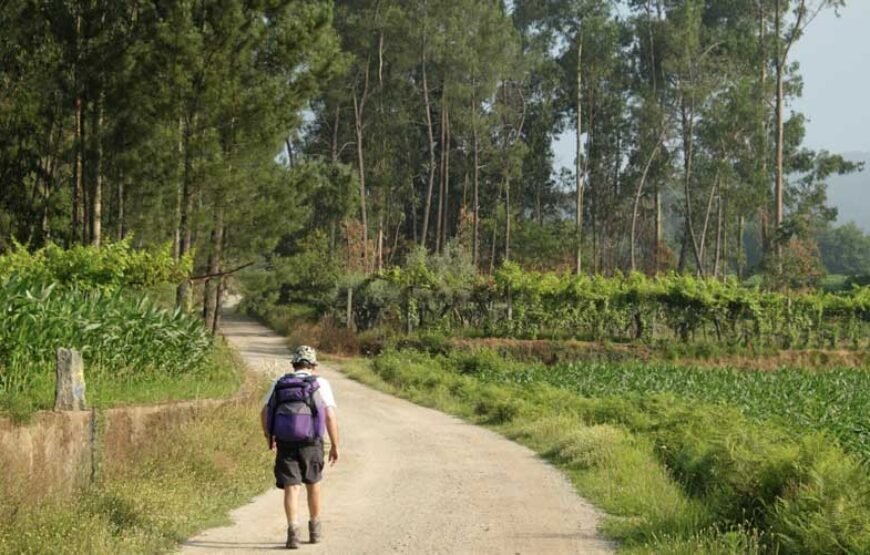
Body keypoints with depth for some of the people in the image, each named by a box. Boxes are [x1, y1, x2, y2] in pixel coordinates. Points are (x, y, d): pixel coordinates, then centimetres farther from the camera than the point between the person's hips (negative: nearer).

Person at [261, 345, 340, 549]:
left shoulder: (279, 383, 8)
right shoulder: (320, 383, 0)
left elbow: (265, 412, 3)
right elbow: (330, 415, -9)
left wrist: (268, 436, 18)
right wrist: (335, 445, -4)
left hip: (285, 442, 1)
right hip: (311, 443, -1)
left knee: (291, 488, 0)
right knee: (313, 484, 19)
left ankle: (293, 531, -17)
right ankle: (314, 530, 30)